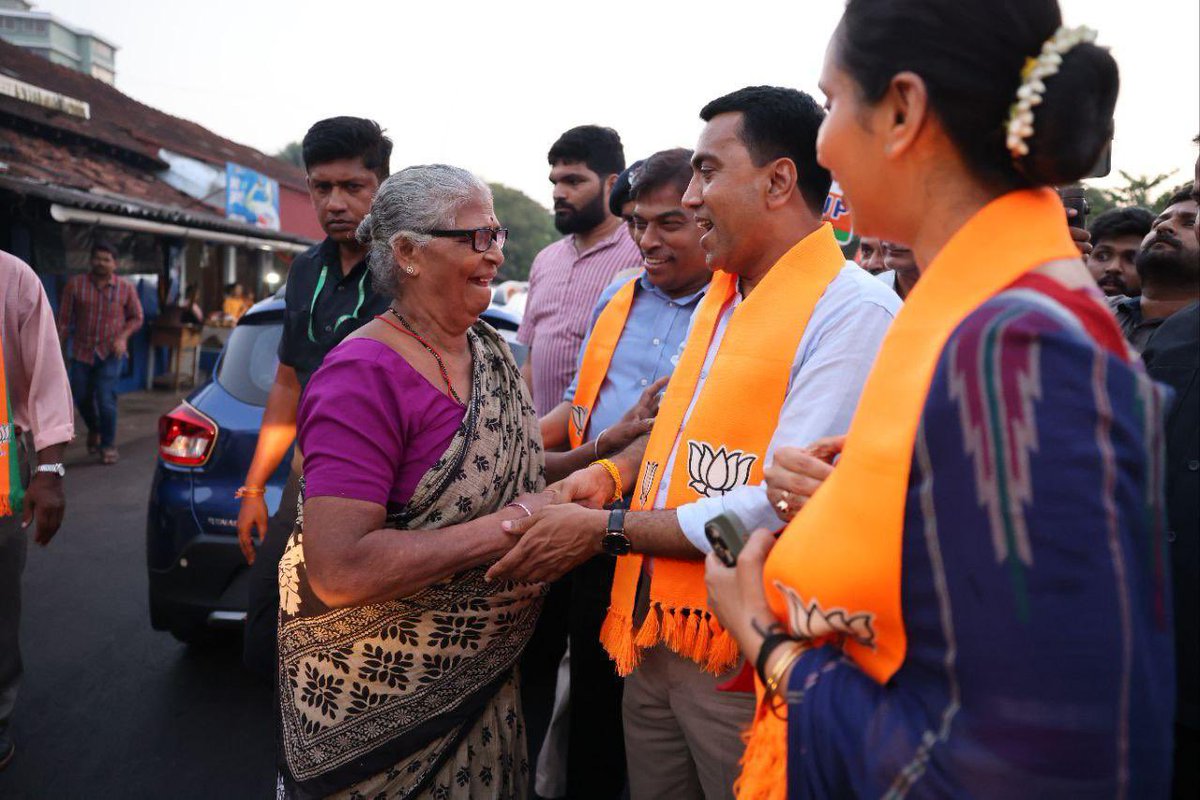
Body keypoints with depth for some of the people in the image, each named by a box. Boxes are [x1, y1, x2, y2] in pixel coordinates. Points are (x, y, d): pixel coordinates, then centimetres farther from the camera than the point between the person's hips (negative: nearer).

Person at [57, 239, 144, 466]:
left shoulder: (126, 288, -3)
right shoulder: (75, 285, -2)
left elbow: (136, 317, 6)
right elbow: (64, 319, 1)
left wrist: (123, 337, -11)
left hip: (110, 353, -2)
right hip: (82, 351, 2)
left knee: (106, 400, -9)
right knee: (82, 397, 12)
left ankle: (108, 445, 8)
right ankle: (93, 429, 42)